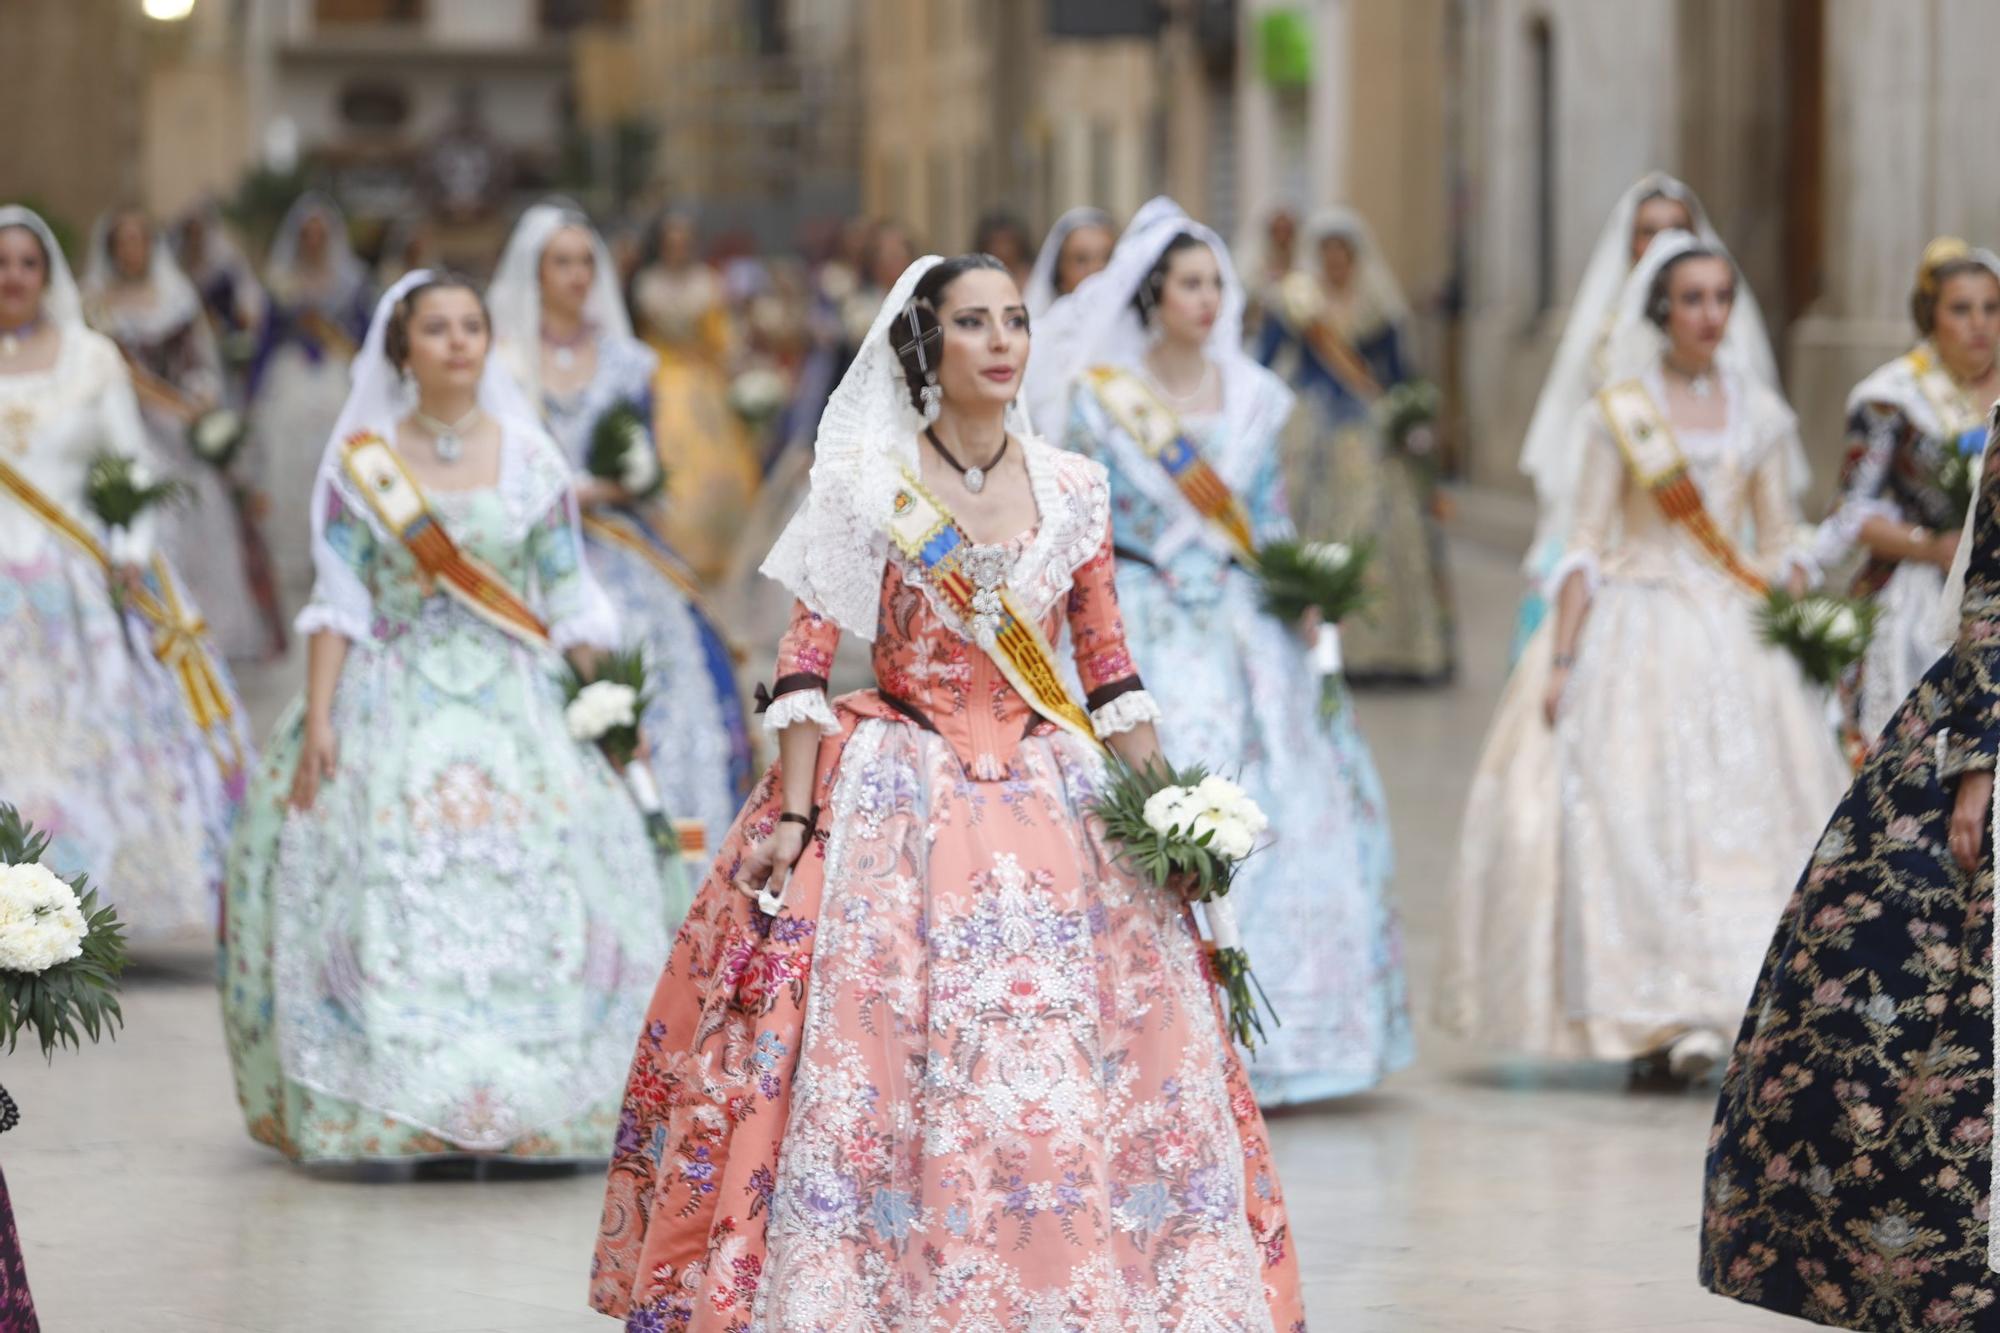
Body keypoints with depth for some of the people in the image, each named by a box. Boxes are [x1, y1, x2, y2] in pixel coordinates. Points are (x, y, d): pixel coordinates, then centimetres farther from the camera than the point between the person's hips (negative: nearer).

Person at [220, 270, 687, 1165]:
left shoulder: (531, 459, 7)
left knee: (534, 901, -9)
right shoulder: (360, 464, 3)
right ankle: (388, 1114, -5)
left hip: (515, 707, 1)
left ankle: (533, 1109, -3)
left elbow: (569, 603, 8)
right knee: (389, 902, -9)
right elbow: (338, 604, 1)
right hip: (394, 710, -1)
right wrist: (317, 719, -7)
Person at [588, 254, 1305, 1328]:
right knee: (884, 1055, -8)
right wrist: (794, 819, -12)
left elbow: (1109, 671, 11)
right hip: (899, 797, -3)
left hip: (1052, 800, 3)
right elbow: (804, 659, -5)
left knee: (1071, 1071, -2)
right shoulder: (865, 484, -3)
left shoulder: (1073, 490, 7)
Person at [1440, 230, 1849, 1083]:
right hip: (1638, 632, -3)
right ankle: (1651, 1019, -10)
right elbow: (1587, 547, 0)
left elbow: (1781, 546, 13)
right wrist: (1562, 654, -7)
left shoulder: (1760, 414, 10)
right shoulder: (1617, 414, 2)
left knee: (1752, 811, -7)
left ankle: (1727, 1003, -7)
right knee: (1633, 814, -10)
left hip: (1739, 634, 3)